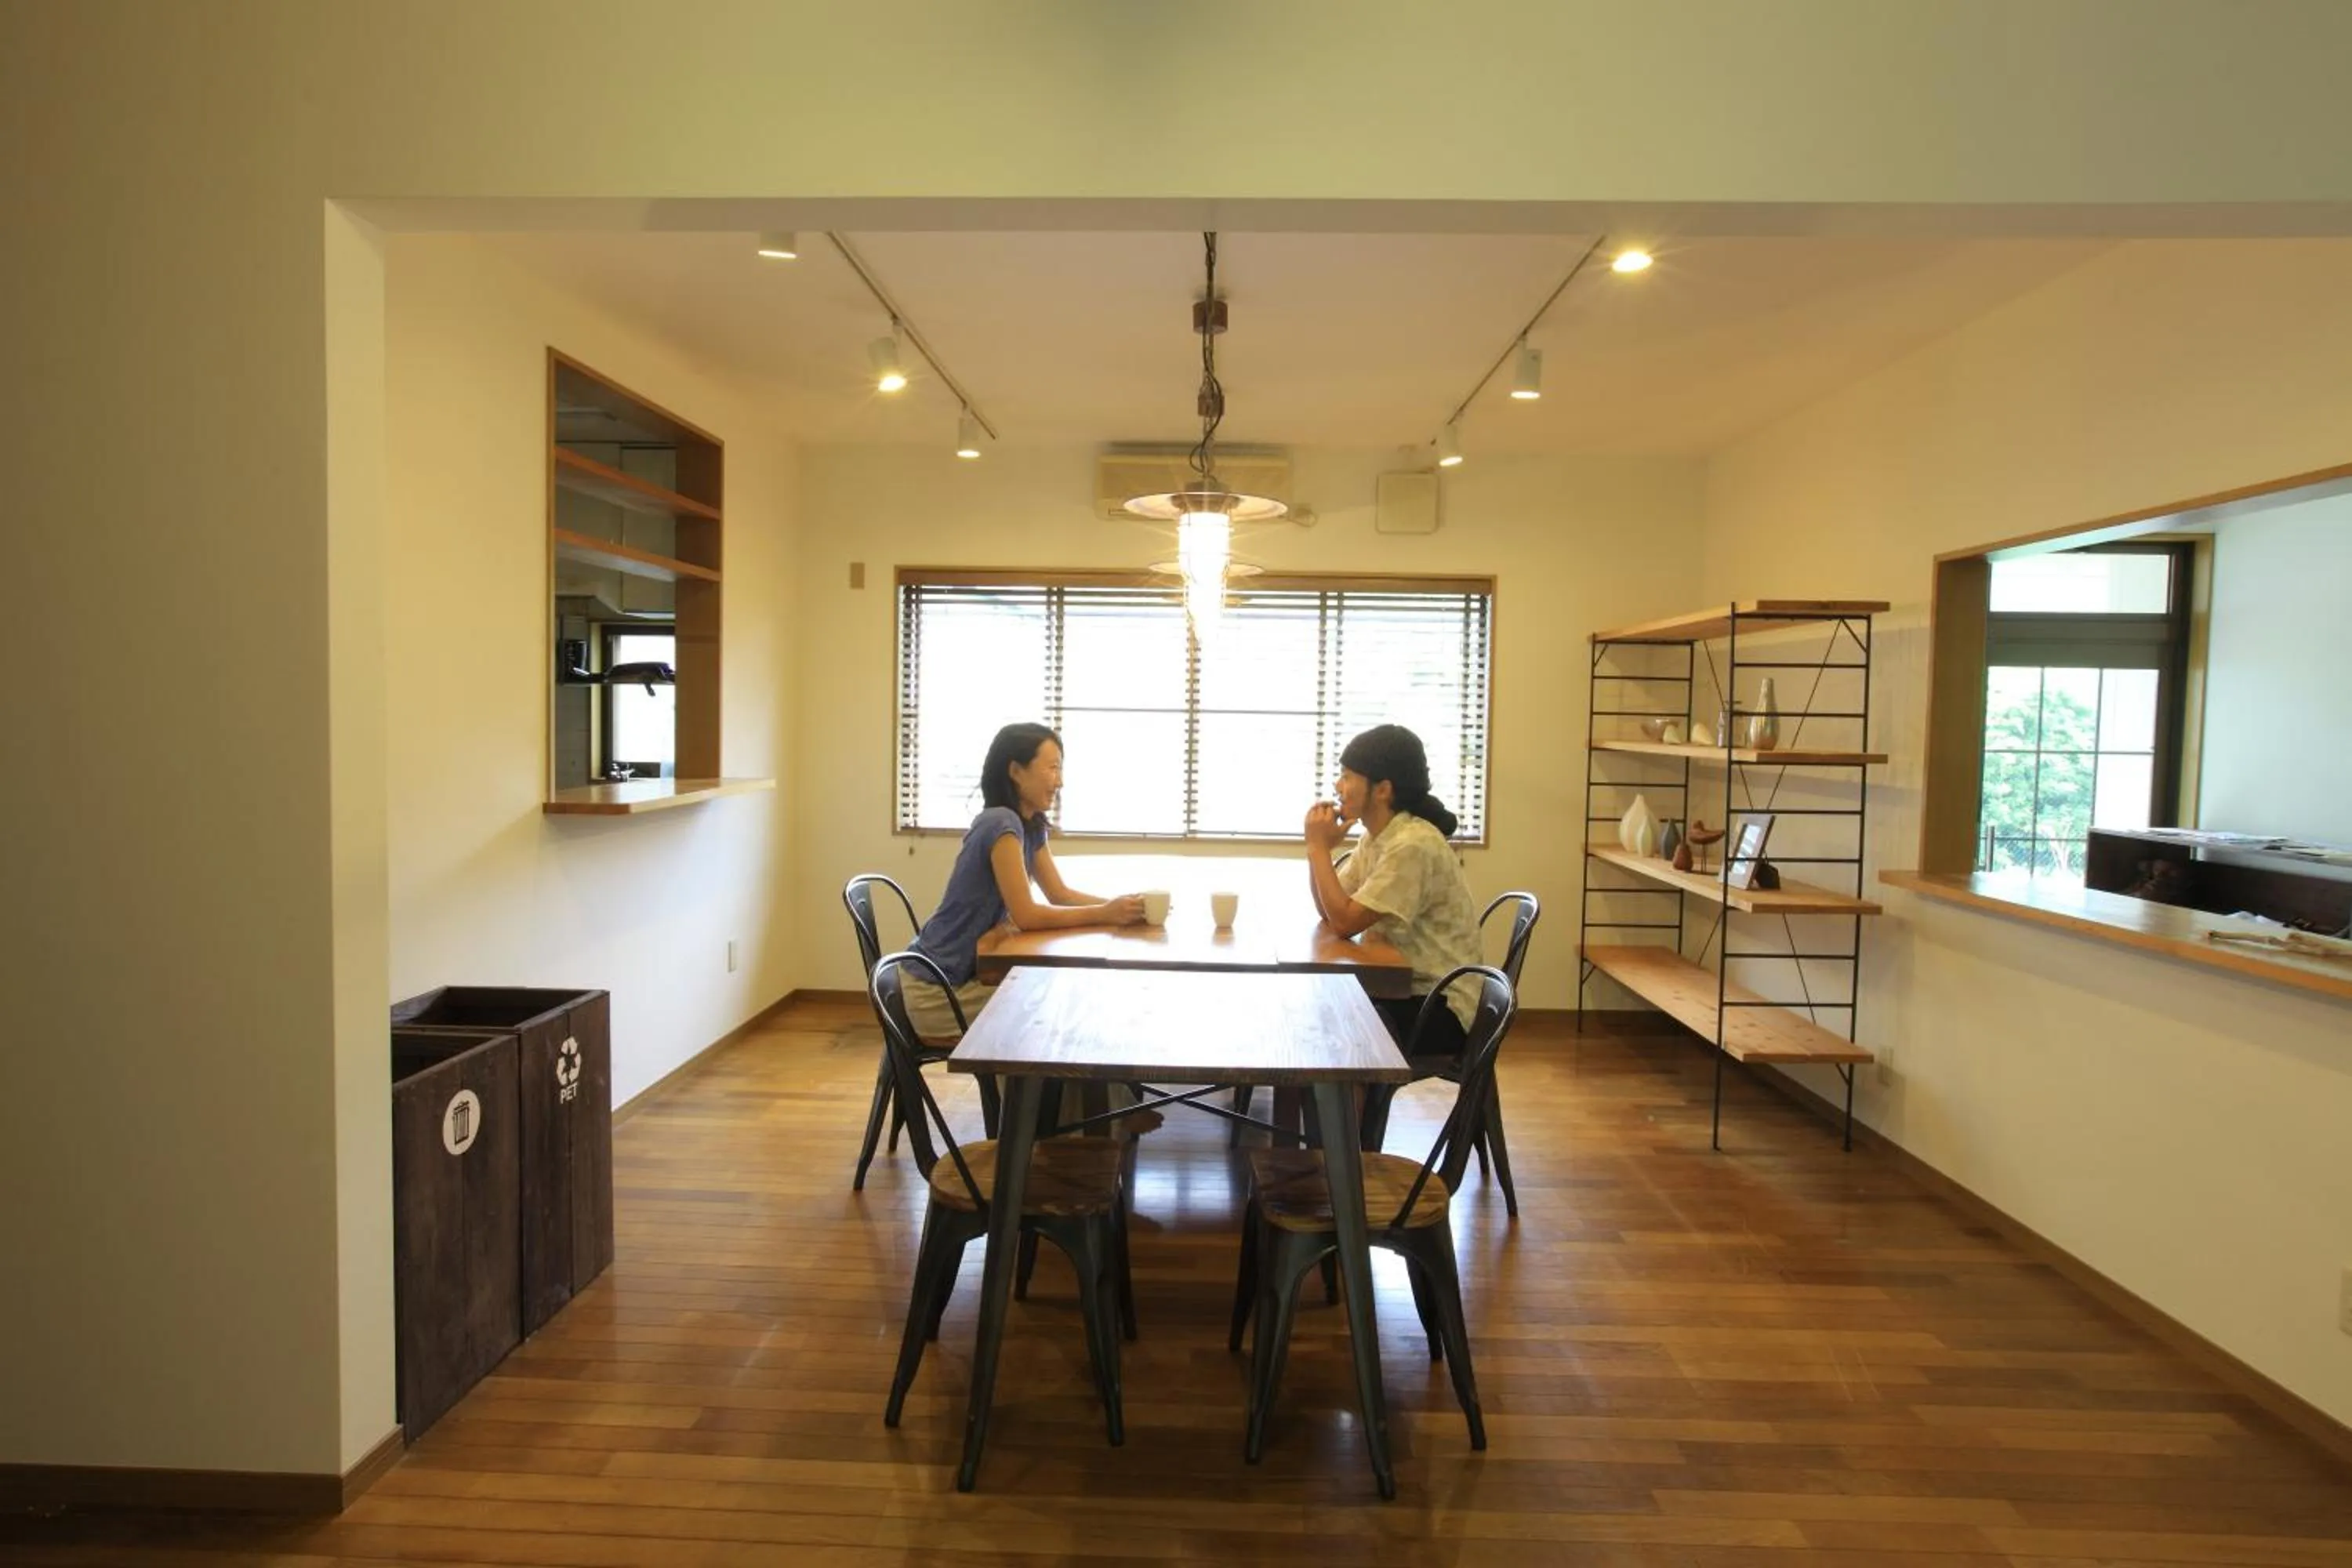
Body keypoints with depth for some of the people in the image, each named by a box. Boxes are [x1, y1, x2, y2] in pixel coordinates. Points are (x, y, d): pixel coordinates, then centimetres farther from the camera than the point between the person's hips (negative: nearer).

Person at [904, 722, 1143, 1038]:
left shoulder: (1031, 825, 6)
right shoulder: (1001, 823, -22)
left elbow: (1061, 894, 8)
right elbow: (1026, 915, -23)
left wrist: (1119, 906, -7)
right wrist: (1105, 914, -19)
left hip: (965, 973, 8)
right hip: (938, 990, -8)